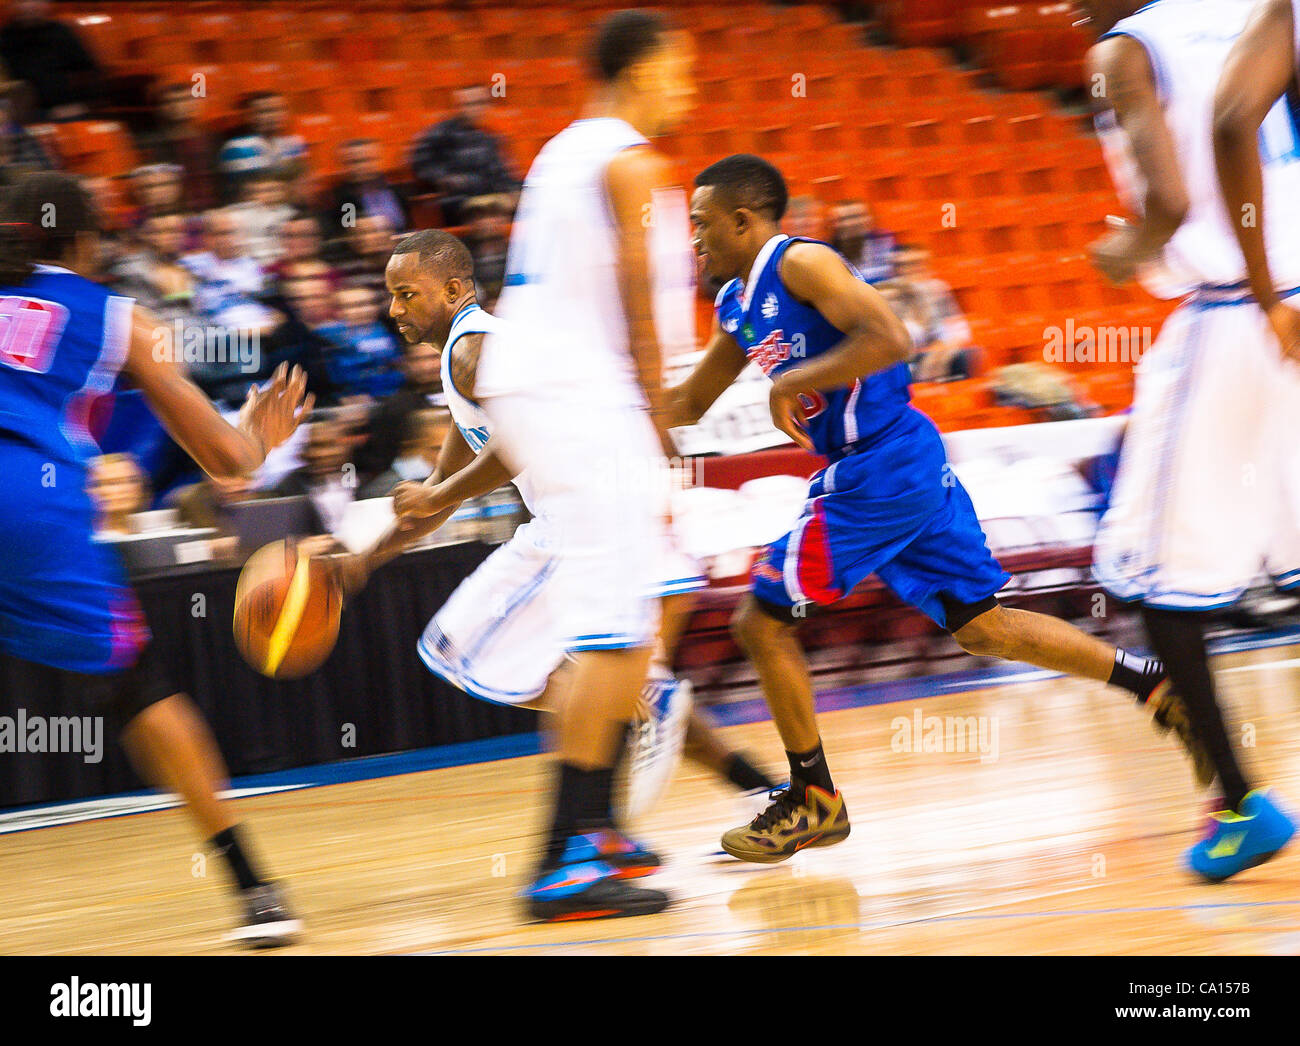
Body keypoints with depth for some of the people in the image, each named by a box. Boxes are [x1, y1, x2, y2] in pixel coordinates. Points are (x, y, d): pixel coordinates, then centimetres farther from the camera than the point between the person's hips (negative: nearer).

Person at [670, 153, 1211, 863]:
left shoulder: (801, 265, -12)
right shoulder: (736, 305, 16)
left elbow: (889, 339, -25)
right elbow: (687, 404, 28)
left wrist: (793, 381, -20)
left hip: (882, 470, -10)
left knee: (763, 621, -5)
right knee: (983, 626, 13)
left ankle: (814, 800, 5)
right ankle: (1157, 684, 15)